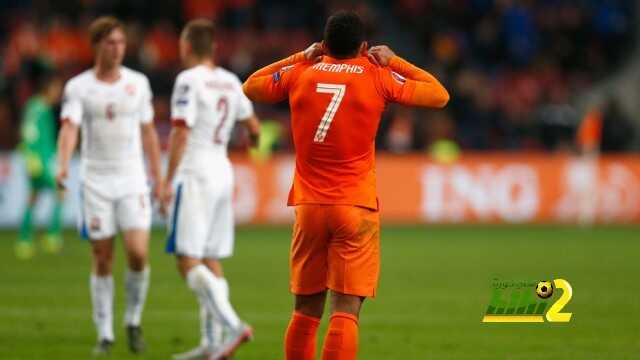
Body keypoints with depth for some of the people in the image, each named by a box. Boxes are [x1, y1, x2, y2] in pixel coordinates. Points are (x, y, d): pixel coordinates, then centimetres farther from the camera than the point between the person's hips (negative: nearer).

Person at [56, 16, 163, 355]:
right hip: (95, 181, -1)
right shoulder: (78, 87, -3)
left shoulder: (138, 83, 5)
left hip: (132, 180, 1)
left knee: (138, 254, -13)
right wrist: (63, 165, -36)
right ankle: (105, 335, 12)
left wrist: (158, 180, 9)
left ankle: (133, 321, 10)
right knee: (102, 261, 2)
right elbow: (69, 128, -18)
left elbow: (149, 133, 12)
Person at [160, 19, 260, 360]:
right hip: (222, 172, 8)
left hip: (195, 176, -8)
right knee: (211, 261, 11)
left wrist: (168, 182, -15)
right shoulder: (230, 82, 10)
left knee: (188, 261, -9)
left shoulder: (189, 81, -11)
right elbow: (253, 127, 20)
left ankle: (233, 325, -25)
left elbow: (181, 134, -17)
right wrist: (251, 139, 43)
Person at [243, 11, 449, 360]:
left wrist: (301, 57, 23)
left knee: (305, 311, 13)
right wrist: (393, 61, 15)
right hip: (356, 208, -3)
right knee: (345, 313, -7)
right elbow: (439, 95, 8)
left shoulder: (300, 75, 4)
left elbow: (250, 86, 23)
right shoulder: (377, 78, -2)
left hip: (309, 205, 3)